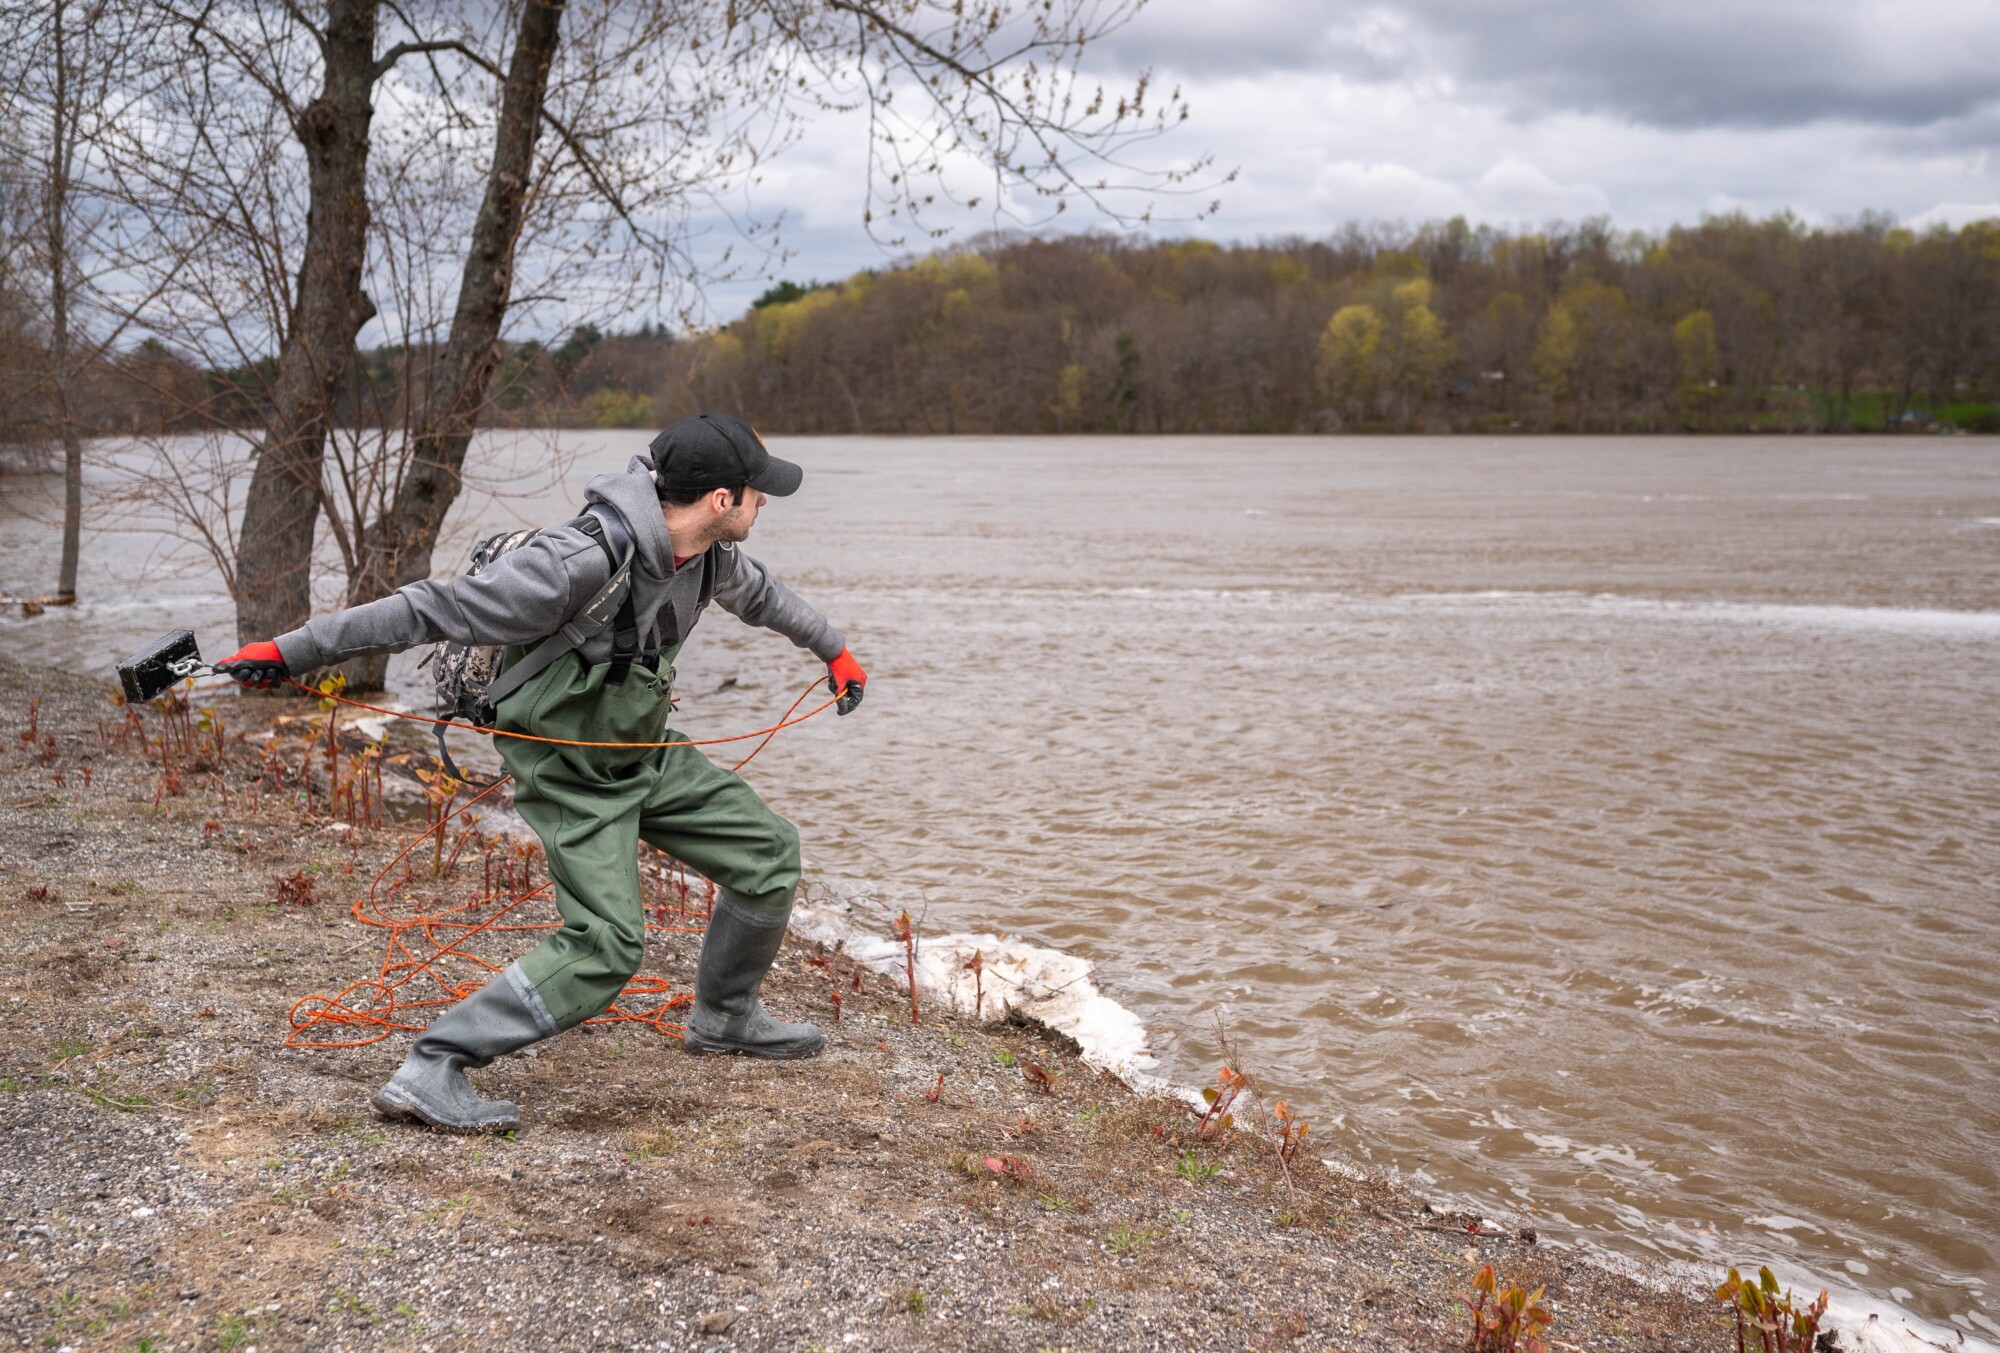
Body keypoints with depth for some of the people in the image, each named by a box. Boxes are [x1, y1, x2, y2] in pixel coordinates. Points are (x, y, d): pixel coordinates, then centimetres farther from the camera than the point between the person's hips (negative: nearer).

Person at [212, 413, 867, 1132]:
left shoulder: (709, 552, -7)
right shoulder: (581, 562, -33)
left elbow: (759, 593, 19)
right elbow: (432, 609, -29)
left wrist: (834, 650, 35)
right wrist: (290, 651, -24)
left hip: (647, 751, 8)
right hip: (572, 772, -8)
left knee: (769, 851, 10)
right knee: (605, 943, -19)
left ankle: (725, 1017, 31)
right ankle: (427, 1073, -12)